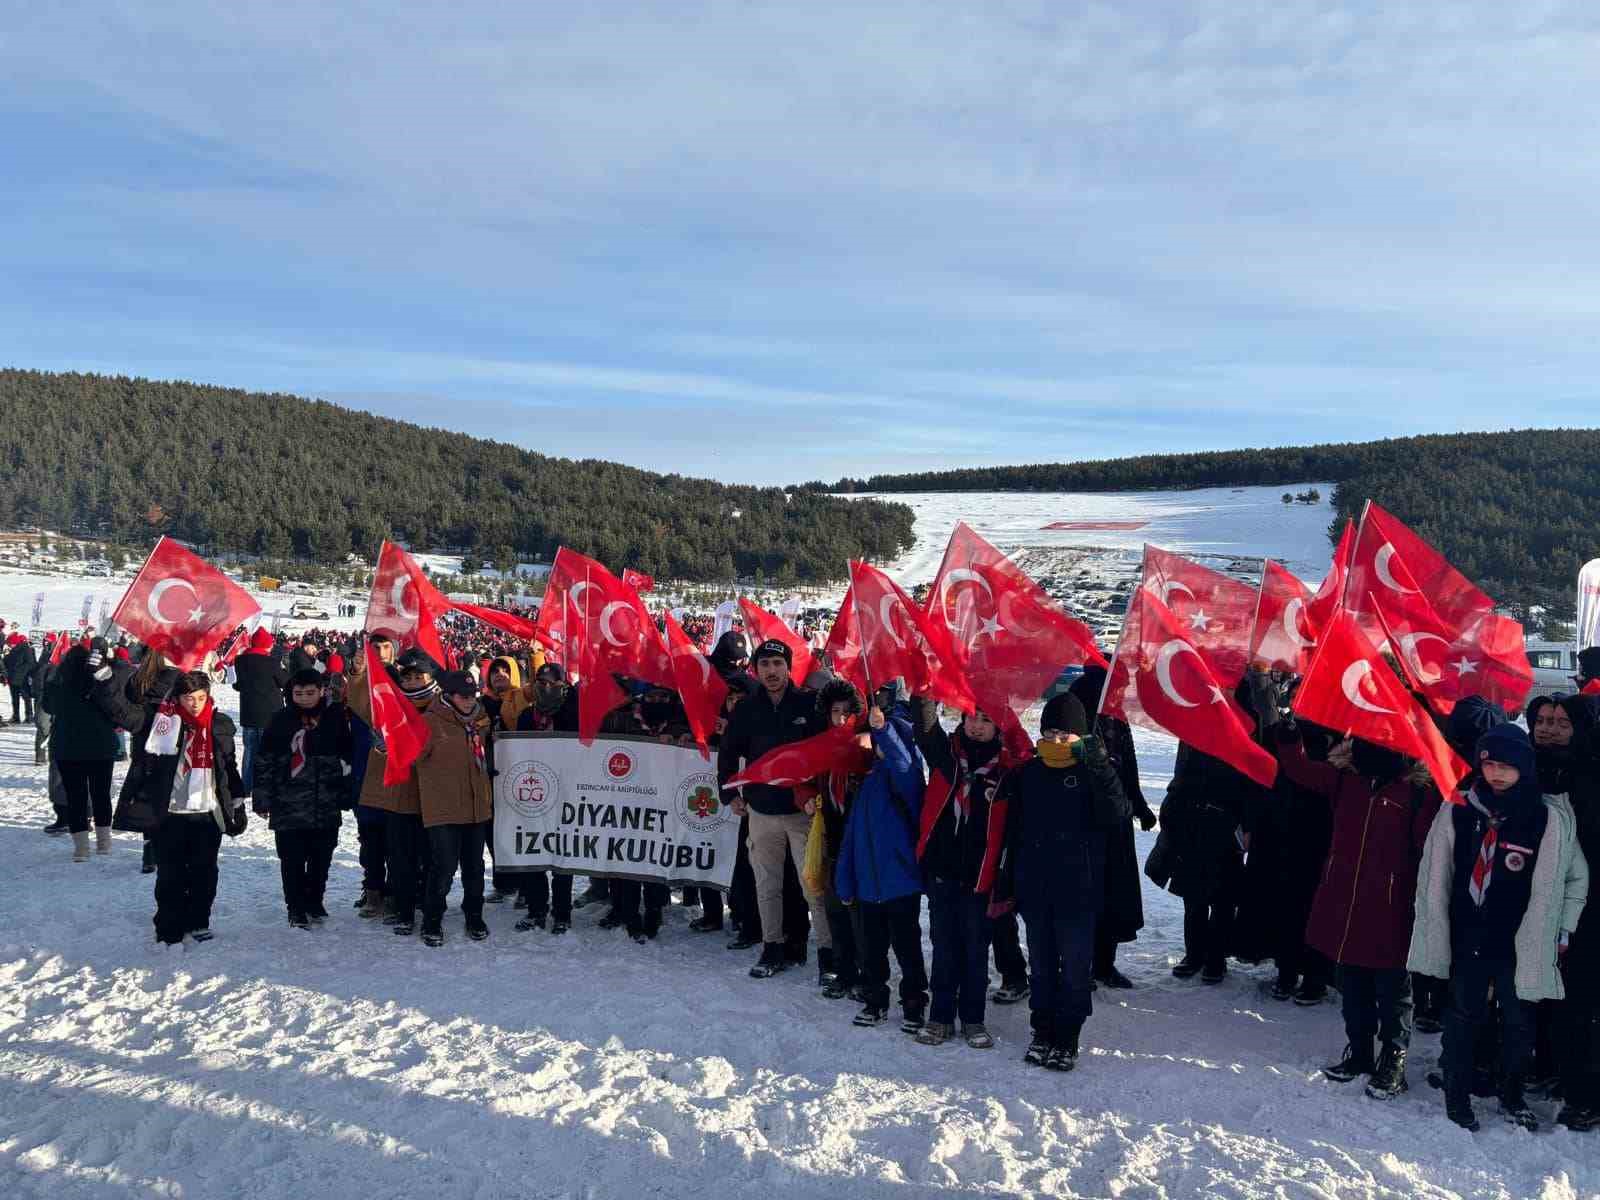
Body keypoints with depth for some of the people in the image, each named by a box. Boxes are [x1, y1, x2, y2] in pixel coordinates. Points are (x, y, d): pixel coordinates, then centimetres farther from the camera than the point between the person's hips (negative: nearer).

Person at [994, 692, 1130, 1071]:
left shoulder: (1094, 771, -4)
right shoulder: (1027, 773, 6)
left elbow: (1117, 816, -19)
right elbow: (1012, 833, 9)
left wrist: (1099, 768, -27)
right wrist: (1005, 885, 9)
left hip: (1079, 890, -3)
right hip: (1034, 889, 4)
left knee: (1075, 967, 5)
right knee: (1041, 965, 14)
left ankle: (1067, 1038, 18)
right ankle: (1042, 1032, 27)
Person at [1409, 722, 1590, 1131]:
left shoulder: (1551, 817, -7)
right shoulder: (1457, 811, -4)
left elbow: (1577, 878, 6)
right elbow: (1435, 876, 3)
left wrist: (1562, 930, 6)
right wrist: (1436, 932, 4)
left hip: (1520, 943, 0)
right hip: (1467, 939, 1)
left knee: (1518, 1023, 12)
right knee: (1463, 1017, 12)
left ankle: (1512, 1096, 32)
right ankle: (1457, 1094, 26)